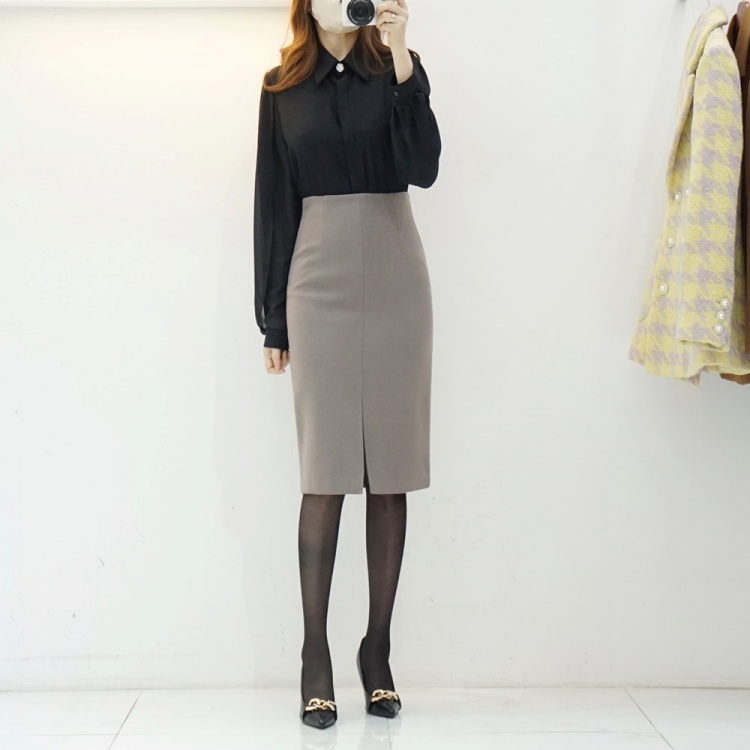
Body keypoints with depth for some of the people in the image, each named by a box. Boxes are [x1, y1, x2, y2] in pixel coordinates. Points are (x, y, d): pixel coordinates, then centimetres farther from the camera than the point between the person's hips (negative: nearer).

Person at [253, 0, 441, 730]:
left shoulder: (399, 69, 8)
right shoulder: (282, 86, 9)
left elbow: (423, 166, -8)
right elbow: (273, 202, 8)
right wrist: (272, 319, 5)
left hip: (394, 282, 1)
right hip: (319, 283, 0)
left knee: (390, 472, 2)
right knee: (325, 475, -3)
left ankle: (378, 647, 11)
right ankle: (315, 654, 4)